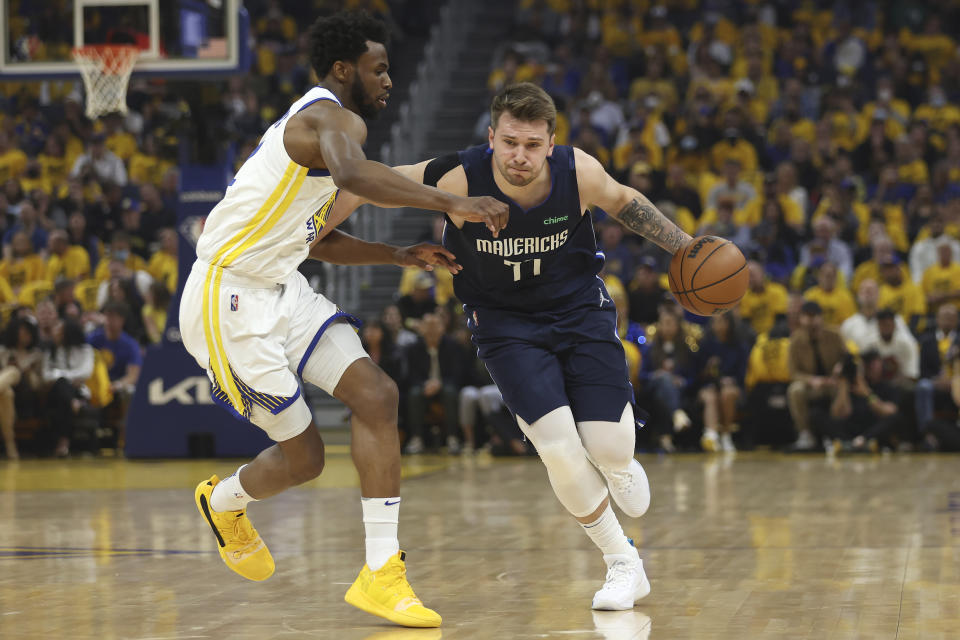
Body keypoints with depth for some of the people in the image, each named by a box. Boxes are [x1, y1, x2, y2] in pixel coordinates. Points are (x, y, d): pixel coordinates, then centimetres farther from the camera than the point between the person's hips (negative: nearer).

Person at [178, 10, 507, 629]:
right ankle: (224, 501, 32)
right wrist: (452, 202, -43)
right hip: (229, 300, -10)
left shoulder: (318, 123, 18)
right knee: (302, 455, -2)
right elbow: (351, 172, -41)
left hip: (282, 290, 10)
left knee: (376, 395, -8)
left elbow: (322, 241, 26)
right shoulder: (333, 118, -15)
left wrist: (401, 255, 14)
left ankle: (382, 574, -10)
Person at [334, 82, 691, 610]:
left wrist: (687, 249, 2)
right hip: (506, 323, -1)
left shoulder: (579, 172, -22)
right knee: (559, 450, -17)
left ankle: (617, 464, 34)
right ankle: (623, 565, 5)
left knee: (610, 450, -8)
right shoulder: (459, 181, -28)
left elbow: (622, 201, 2)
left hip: (580, 309, 1)